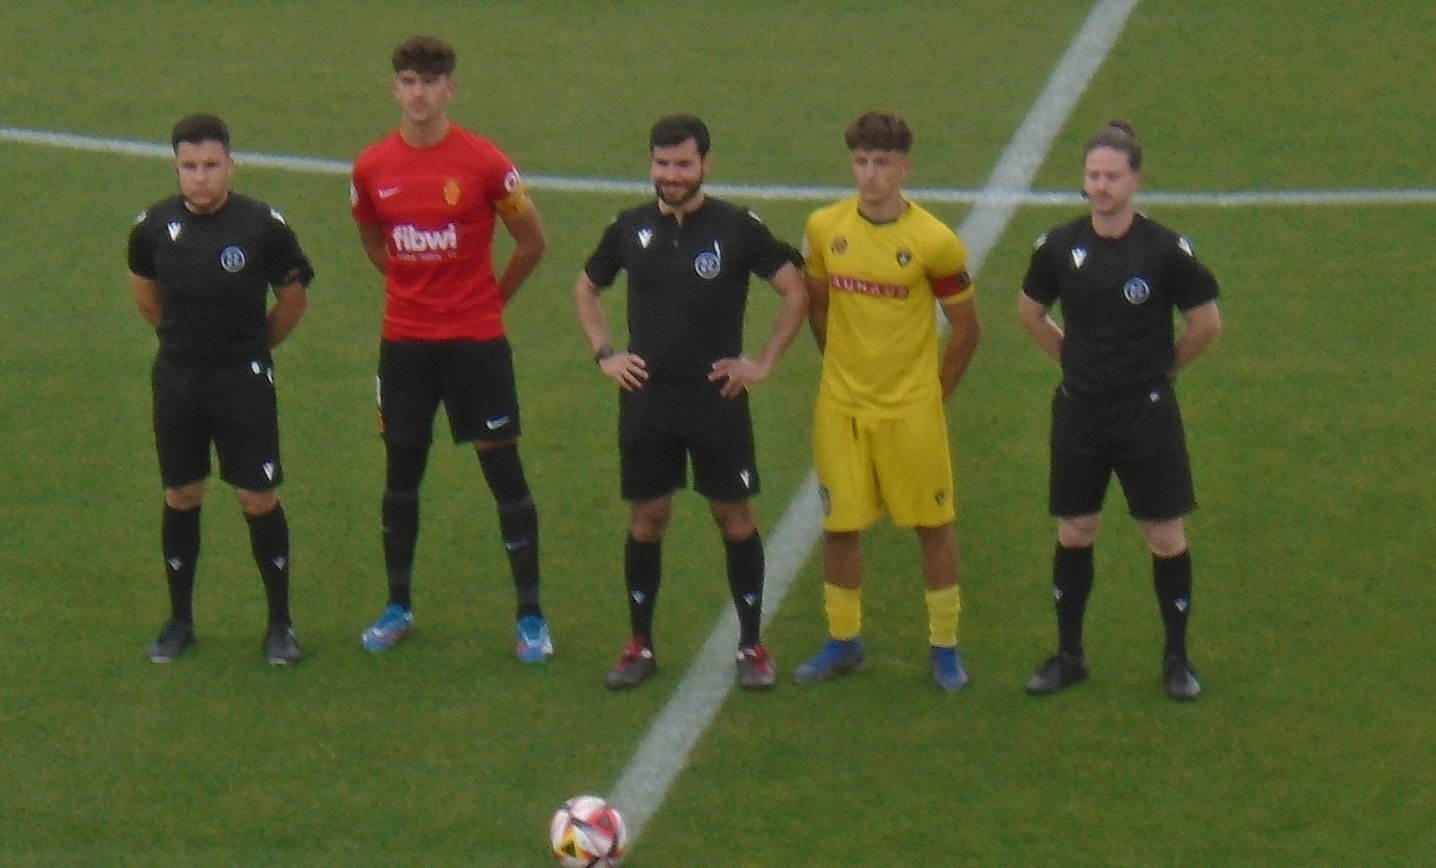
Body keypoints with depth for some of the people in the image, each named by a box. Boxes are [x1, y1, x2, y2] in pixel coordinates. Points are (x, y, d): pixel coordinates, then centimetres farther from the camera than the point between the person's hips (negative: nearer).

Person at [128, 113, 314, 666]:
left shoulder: (263, 226, -13)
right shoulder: (154, 226, -4)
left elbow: (294, 298, 2)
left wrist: (251, 345, 9)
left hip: (244, 379, -3)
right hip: (176, 378, 3)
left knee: (259, 500, -1)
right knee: (181, 498, 10)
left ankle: (280, 624, 11)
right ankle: (180, 620, 22)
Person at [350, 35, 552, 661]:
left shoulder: (484, 162, -10)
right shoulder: (372, 168, -1)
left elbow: (532, 241, 1)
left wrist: (490, 296, 7)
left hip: (476, 339, -3)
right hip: (404, 343, 3)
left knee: (503, 469, -1)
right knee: (402, 472, 10)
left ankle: (530, 616, 6)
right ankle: (398, 608, 24)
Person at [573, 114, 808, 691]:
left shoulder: (737, 228, -6)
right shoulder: (631, 229, 2)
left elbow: (796, 290, -1)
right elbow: (585, 288, 18)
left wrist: (764, 363, -4)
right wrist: (604, 355, 7)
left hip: (717, 398, -2)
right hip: (647, 399, 2)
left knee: (734, 517, 2)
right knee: (646, 519, 6)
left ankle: (751, 647, 11)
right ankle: (640, 646, 16)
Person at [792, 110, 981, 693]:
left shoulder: (934, 242, -12)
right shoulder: (824, 229, -2)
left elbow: (966, 330, -1)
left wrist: (932, 395, 3)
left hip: (911, 409, -3)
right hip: (841, 406, 3)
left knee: (933, 524, 5)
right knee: (840, 525, 8)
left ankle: (944, 645, 16)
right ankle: (843, 641, 23)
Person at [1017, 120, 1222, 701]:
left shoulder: (1166, 250, -11)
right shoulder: (1059, 248, -2)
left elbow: (1207, 323, -1)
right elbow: (1030, 314, 14)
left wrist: (1160, 367, 4)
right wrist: (1076, 358, 10)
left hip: (1147, 413, -3)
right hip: (1079, 412, 3)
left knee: (1165, 534, 2)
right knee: (1074, 532, 10)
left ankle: (1176, 659, 15)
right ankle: (1068, 656, 22)